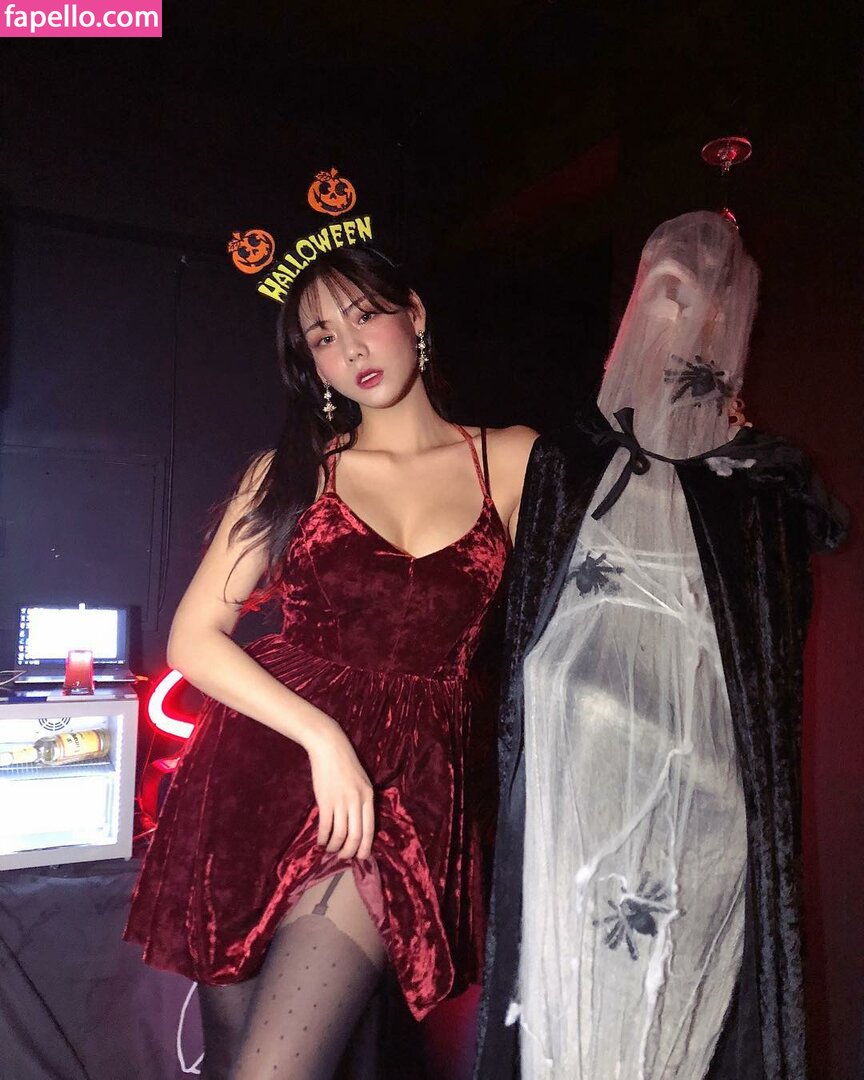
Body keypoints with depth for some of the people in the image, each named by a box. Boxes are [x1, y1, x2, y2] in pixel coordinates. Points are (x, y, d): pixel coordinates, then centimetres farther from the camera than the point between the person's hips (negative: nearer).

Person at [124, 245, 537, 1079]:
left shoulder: (512, 462, 7)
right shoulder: (293, 471, 8)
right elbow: (194, 637, -1)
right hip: (260, 773, 2)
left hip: (400, 789, -1)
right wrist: (322, 735, -10)